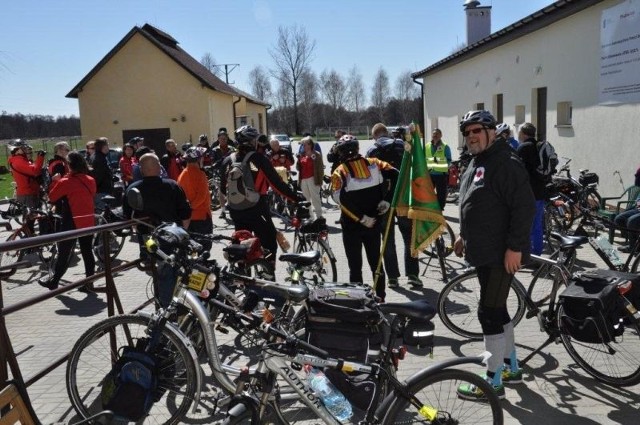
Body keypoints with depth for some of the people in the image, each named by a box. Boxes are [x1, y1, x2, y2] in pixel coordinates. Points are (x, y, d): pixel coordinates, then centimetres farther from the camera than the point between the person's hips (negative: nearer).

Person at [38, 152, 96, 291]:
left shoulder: (65, 182, -14)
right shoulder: (90, 181, 2)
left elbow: (52, 197, -4)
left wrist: (55, 181, 7)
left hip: (71, 223, -5)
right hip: (88, 222, 5)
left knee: (64, 253, 7)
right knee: (87, 252, 9)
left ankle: (54, 281, 21)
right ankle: (89, 282, 10)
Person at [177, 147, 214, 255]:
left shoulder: (182, 174, 6)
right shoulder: (199, 174, -15)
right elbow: (202, 195, -23)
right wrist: (192, 206, -13)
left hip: (187, 216, 7)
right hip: (202, 215, -7)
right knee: (205, 244, 0)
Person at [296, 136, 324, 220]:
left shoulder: (316, 155, -4)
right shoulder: (302, 155, 13)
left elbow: (320, 168, -6)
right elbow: (298, 168, 15)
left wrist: (320, 179, -13)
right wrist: (298, 160, -4)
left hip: (312, 179, -6)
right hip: (303, 180, 7)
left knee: (315, 198, -6)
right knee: (306, 199, 11)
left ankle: (319, 216, -3)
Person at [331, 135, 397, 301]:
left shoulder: (339, 172, -8)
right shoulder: (374, 163, 2)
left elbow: (341, 200, -21)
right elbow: (396, 175, -6)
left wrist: (362, 218, -17)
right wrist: (387, 199, -4)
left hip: (351, 225, -3)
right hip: (374, 222, 3)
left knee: (355, 265, 7)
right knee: (376, 262, 17)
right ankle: (380, 298, 24)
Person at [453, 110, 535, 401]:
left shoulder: (506, 163, -15)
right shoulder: (476, 163, 15)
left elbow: (524, 207, -21)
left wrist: (515, 247, -23)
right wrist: (464, 235, 24)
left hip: (501, 254, -10)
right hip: (483, 252, 10)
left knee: (489, 313, -5)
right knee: (497, 311, 18)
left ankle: (493, 381, 7)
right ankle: (511, 367, 33)